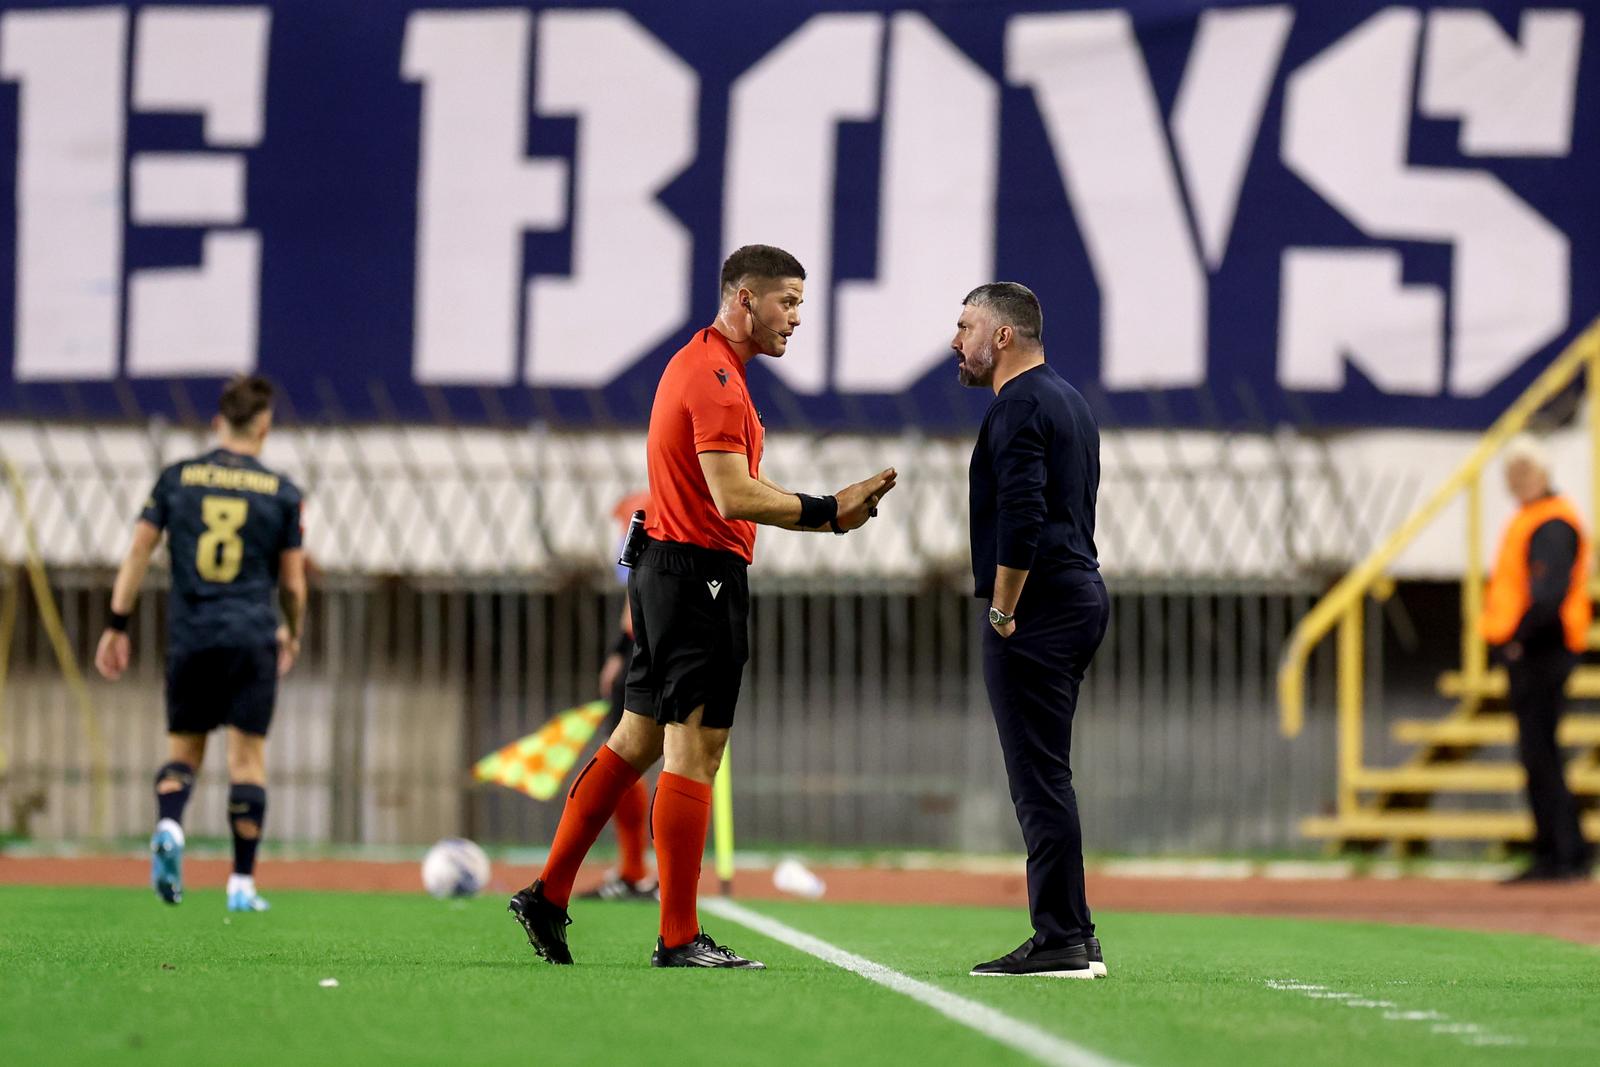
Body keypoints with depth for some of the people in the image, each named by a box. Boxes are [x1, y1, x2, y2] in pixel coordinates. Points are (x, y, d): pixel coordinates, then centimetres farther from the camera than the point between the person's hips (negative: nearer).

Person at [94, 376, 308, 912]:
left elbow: (138, 553, 2)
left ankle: (168, 827, -16)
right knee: (248, 757, 2)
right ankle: (242, 884, -1)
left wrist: (117, 625, 7)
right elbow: (293, 583, 6)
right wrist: (293, 634, 24)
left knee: (183, 749, 14)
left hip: (189, 636, 2)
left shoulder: (177, 478, 5)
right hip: (252, 637, -2)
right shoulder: (282, 493, 2)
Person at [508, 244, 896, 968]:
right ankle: (679, 939, -6)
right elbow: (734, 496, -24)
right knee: (693, 752, -8)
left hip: (665, 572, 10)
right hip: (700, 574, -10)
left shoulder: (698, 363, 18)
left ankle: (548, 895, 16)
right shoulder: (716, 377, -15)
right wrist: (826, 511, -23)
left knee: (637, 741, 14)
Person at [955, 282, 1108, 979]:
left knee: (1040, 778, -10)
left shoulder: (1017, 406, -11)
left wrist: (1003, 612, -16)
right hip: (1083, 595, 10)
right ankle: (1072, 938, 14)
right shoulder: (1068, 400, 21)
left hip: (1035, 608, -10)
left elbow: (1022, 519, -22)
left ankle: (1060, 942, -12)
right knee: (1046, 778, 13)